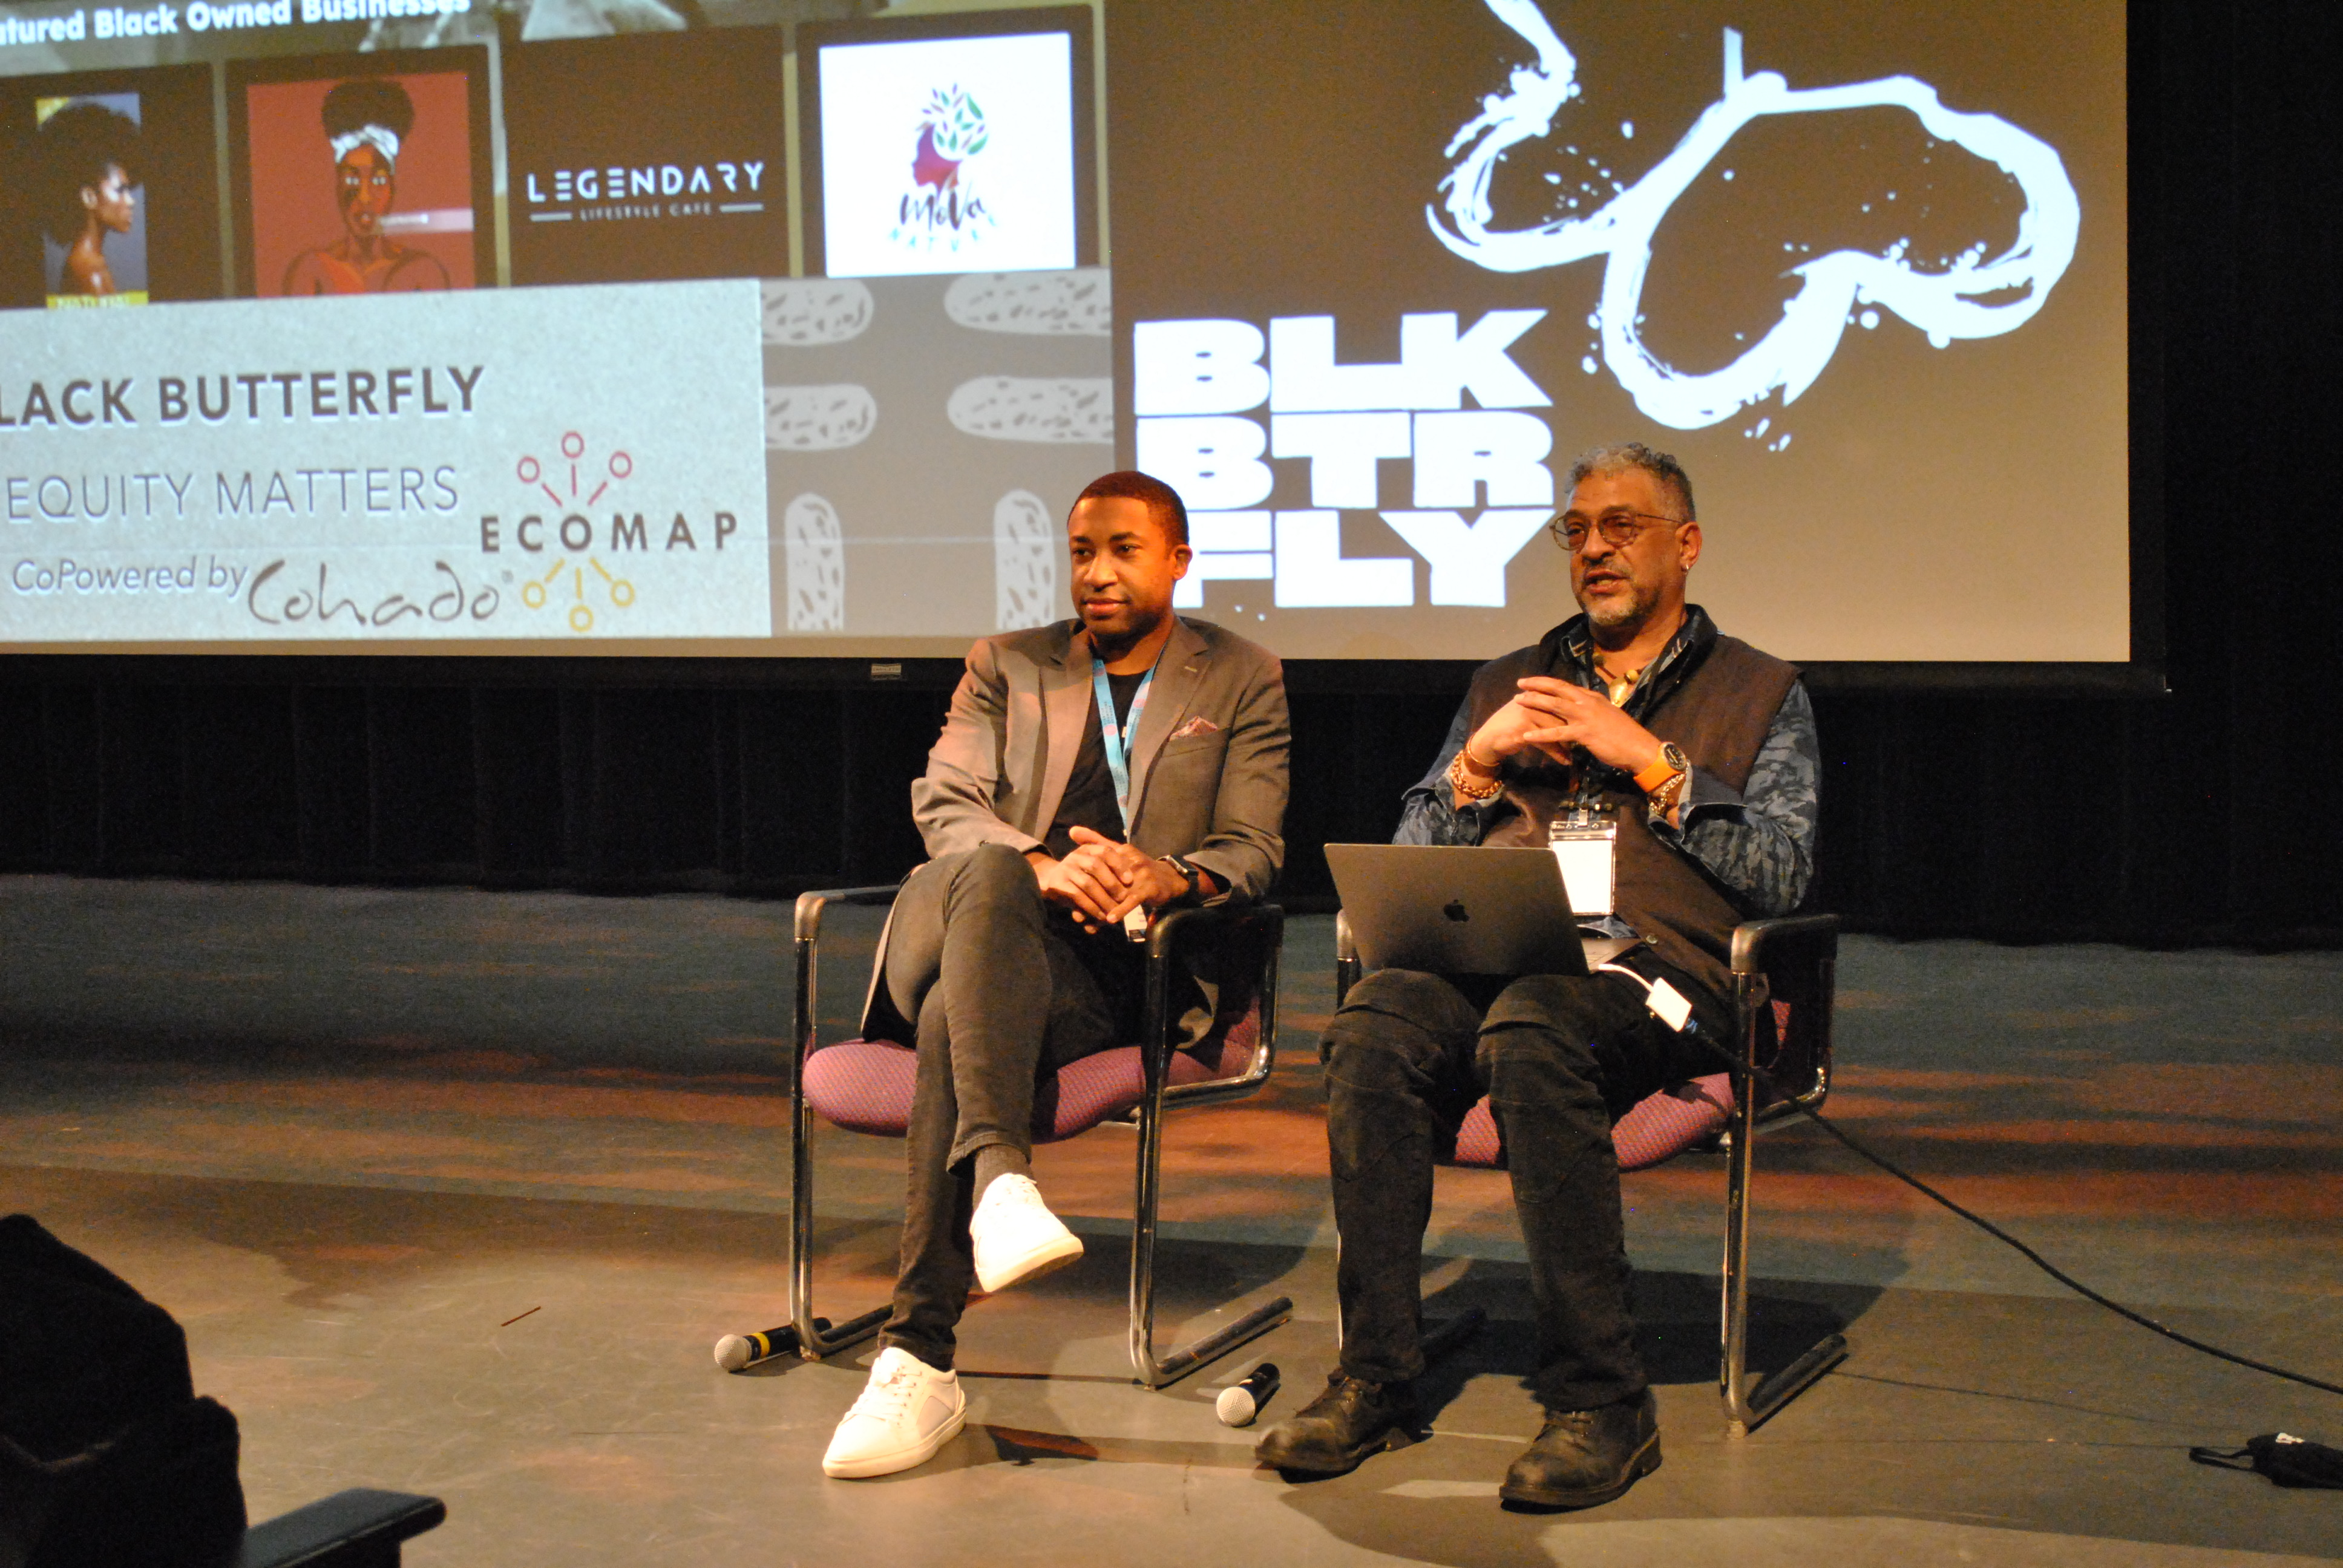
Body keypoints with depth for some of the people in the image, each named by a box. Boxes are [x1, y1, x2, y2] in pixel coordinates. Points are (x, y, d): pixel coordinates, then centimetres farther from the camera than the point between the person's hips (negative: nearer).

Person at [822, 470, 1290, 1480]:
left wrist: (1170, 878, -17)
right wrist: (1036, 867, -15)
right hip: (977, 925, 2)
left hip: (1124, 965, -2)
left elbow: (1252, 850, 7)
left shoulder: (1241, 681, 17)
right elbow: (944, 803, 7)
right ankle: (1001, 1174, -54)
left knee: (955, 1019, -35)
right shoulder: (1006, 667, 22)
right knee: (987, 875, -38)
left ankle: (918, 1360, -41)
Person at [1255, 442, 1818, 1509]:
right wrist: (1478, 762, 6)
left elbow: (1780, 876, 3)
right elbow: (1407, 867, 23)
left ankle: (1599, 1401, -32)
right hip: (1492, 958, 4)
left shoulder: (1759, 694, 18)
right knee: (1376, 1024, -32)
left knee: (1530, 1030, -39)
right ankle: (1376, 1379, -25)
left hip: (1653, 973, -3)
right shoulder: (1506, 686, 28)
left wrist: (1648, 760, -3)